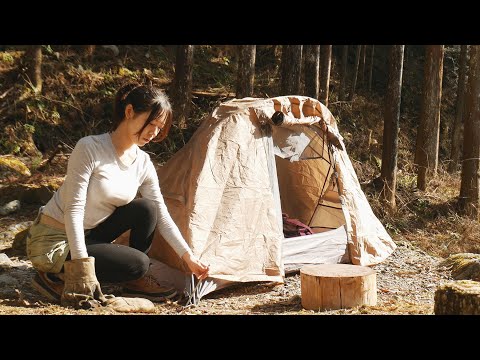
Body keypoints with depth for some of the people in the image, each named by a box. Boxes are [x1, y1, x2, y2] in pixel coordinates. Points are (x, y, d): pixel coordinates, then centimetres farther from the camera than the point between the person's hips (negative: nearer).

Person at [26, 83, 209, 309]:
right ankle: (59, 277, -7)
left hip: (88, 234, 7)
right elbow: (73, 210, -25)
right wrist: (81, 265, -29)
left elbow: (162, 216, 4)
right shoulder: (90, 148, -23)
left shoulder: (143, 163, -2)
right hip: (52, 241, -7)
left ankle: (137, 282, 2)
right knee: (137, 264, -20)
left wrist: (189, 258, -3)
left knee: (146, 209, -10)